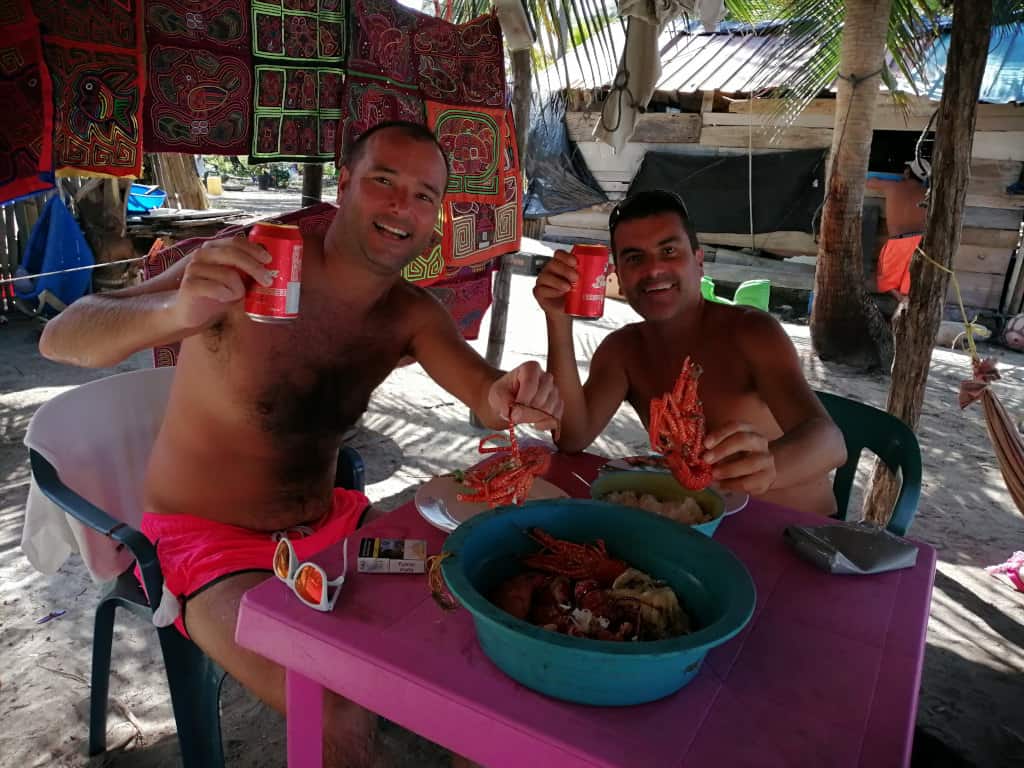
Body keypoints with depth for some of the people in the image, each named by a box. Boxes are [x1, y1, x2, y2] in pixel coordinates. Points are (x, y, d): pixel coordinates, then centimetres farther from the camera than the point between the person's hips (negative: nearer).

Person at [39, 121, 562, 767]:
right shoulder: (251, 266, -20)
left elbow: (489, 394, -12)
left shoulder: (410, 314, -2)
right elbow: (61, 339, -25)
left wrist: (512, 397, -37)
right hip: (206, 539, -5)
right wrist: (173, 312, -48)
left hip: (325, 525, 6)